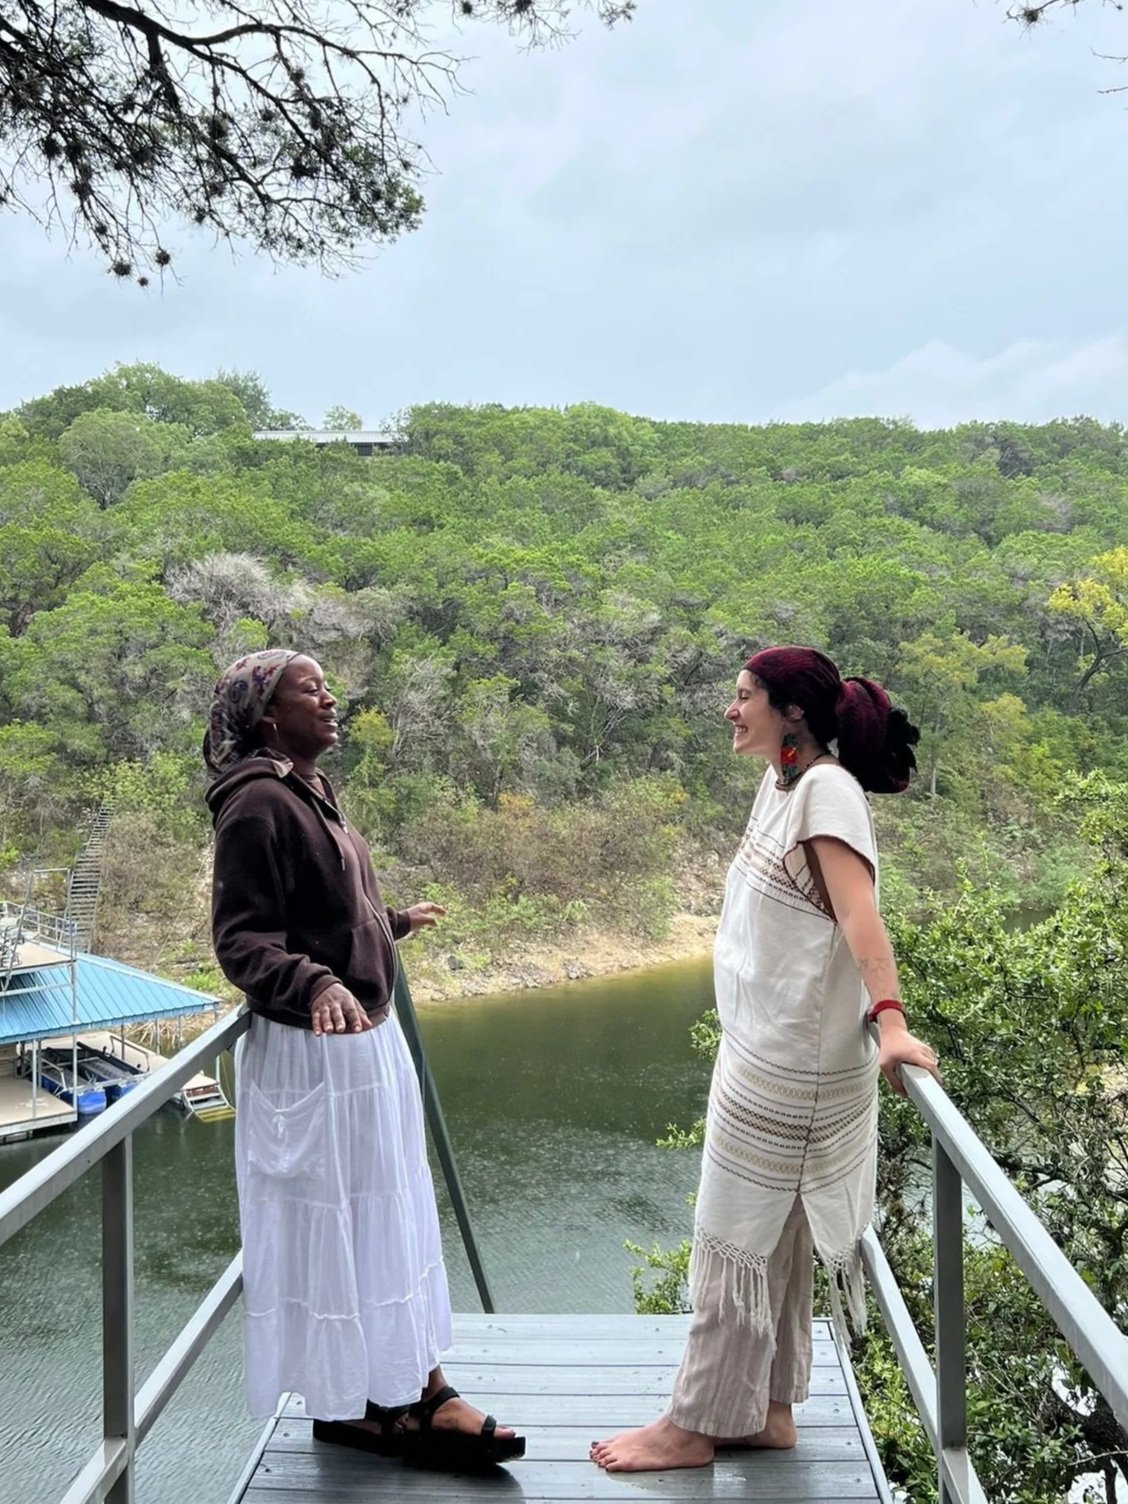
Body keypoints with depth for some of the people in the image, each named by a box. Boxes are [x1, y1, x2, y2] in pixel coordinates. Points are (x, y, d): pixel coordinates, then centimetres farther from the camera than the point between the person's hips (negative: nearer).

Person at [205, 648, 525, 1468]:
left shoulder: (313, 793, 9)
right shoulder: (257, 804, -18)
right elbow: (242, 939, -21)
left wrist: (395, 923, 34)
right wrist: (315, 985, -38)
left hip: (366, 1039, 10)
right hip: (311, 1052, -10)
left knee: (384, 1214, 16)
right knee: (329, 1222, 4)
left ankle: (413, 1387, 28)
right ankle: (348, 1403, 21)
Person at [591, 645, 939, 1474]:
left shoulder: (828, 789, -17)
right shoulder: (782, 785, 10)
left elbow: (859, 913, -30)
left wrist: (889, 1019, -40)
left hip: (793, 1056, -9)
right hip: (762, 1043, 9)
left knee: (734, 1238, 2)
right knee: (773, 1236, 17)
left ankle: (696, 1425, 17)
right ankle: (767, 1408, 30)